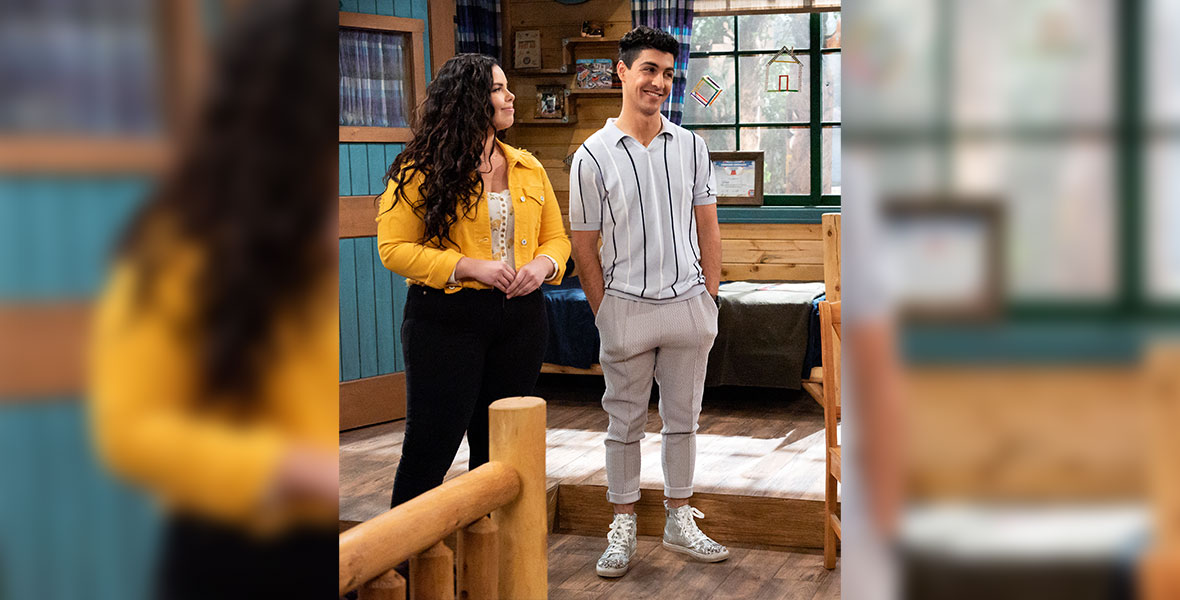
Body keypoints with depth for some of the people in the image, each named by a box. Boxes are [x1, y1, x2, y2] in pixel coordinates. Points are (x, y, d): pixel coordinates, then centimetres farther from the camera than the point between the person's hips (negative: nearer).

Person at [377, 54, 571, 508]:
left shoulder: (528, 169, 10)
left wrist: (544, 265, -7)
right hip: (446, 321, -5)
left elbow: (556, 237, 16)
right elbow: (394, 248, -10)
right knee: (431, 446, -3)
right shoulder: (423, 170, -6)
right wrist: (469, 267, -19)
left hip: (521, 317, 5)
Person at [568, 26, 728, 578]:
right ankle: (623, 529, 19)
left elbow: (707, 226, 8)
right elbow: (584, 247, -2)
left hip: (688, 305, 3)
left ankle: (679, 523, 25)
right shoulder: (592, 157, -6)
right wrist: (605, 316, -4)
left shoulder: (690, 146, 4)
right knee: (625, 423, 7)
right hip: (626, 308, -3)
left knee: (682, 418, 12)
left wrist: (709, 298, 3)